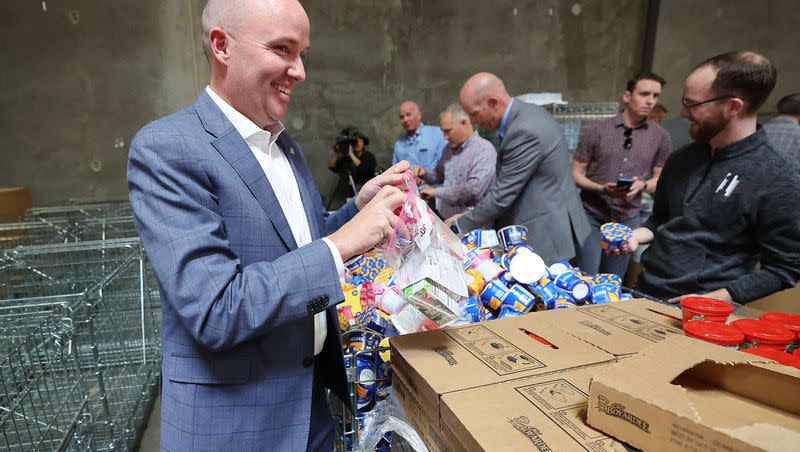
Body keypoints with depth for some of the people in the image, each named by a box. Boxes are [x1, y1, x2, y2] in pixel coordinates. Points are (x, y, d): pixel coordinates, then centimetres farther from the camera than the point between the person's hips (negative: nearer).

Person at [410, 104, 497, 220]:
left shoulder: (484, 150, -11)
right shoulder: (450, 148, 15)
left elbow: (474, 190, -23)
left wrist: (437, 191, -15)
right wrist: (423, 173, 7)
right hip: (443, 218, 7)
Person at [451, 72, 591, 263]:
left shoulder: (525, 132, -25)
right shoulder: (528, 113, 5)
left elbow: (503, 194, -21)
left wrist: (462, 224, -9)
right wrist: (478, 211, 7)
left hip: (546, 235, -9)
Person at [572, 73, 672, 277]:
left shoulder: (661, 137, 2)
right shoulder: (598, 130, -5)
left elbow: (661, 179, 10)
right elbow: (575, 173, -2)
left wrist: (642, 185, -13)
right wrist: (601, 189, -19)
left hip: (628, 219, 3)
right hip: (592, 215, -2)